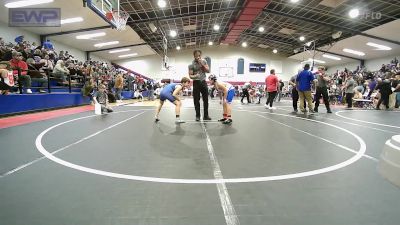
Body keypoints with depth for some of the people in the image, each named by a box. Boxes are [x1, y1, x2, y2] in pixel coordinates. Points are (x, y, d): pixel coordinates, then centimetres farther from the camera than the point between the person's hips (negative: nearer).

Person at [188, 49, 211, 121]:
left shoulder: (204, 61, 3)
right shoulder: (191, 65, -8)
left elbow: (208, 71, 0)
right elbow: (190, 75, -10)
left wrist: (202, 64, -12)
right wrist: (194, 76, -31)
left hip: (203, 82, 3)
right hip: (196, 82, -3)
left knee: (206, 99, 4)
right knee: (196, 100, -2)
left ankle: (205, 115, 13)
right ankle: (197, 116, 8)